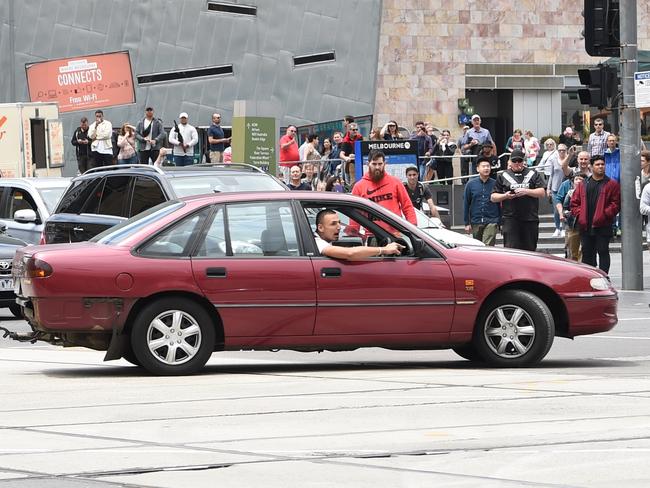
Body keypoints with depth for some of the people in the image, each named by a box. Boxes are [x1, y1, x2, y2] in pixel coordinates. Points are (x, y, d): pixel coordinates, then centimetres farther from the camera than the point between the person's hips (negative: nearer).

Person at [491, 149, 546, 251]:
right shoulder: (503, 176, 13)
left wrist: (526, 191, -11)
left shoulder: (533, 174, 12)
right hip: (510, 219, -1)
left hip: (530, 219, 1)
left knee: (529, 249, 4)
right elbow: (493, 197, 12)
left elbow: (542, 193, 3)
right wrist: (505, 196, -7)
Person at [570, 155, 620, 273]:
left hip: (603, 225, -4)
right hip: (585, 226, 4)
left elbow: (616, 203, -4)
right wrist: (579, 215, -3)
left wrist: (605, 215, -14)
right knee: (587, 252, 9)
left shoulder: (611, 184, 1)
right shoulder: (583, 185, 13)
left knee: (603, 251, -2)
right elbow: (575, 202, 13)